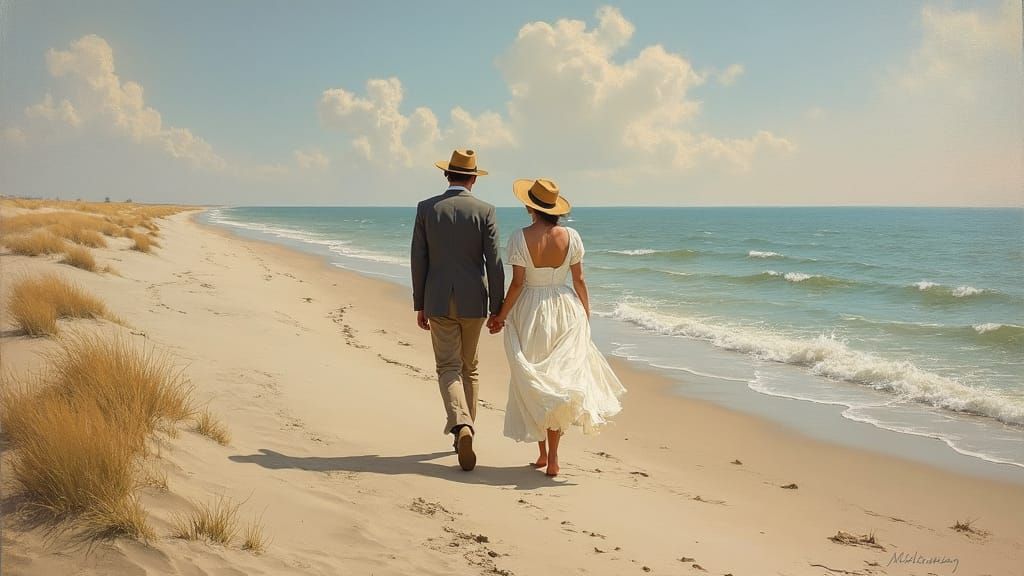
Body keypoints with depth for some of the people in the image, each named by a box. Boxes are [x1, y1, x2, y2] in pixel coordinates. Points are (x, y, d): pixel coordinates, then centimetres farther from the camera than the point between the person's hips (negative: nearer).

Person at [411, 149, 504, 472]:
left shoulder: (426, 208, -2)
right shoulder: (484, 211, -5)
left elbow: (418, 260, -1)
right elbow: (494, 264, -7)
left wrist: (419, 305, 7)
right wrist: (497, 309, 0)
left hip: (438, 301, 0)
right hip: (473, 300, 0)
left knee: (448, 368, 1)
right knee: (468, 367, 17)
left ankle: (461, 427, -23)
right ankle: (465, 429, 26)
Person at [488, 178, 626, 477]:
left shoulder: (520, 238, -11)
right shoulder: (570, 236, -4)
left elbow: (517, 283, -11)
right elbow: (579, 280, 0)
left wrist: (501, 316, 0)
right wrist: (586, 316, 10)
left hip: (530, 312, -2)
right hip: (565, 310, 2)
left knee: (533, 382, 12)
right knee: (560, 375, 7)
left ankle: (543, 452, 17)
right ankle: (552, 458, -1)